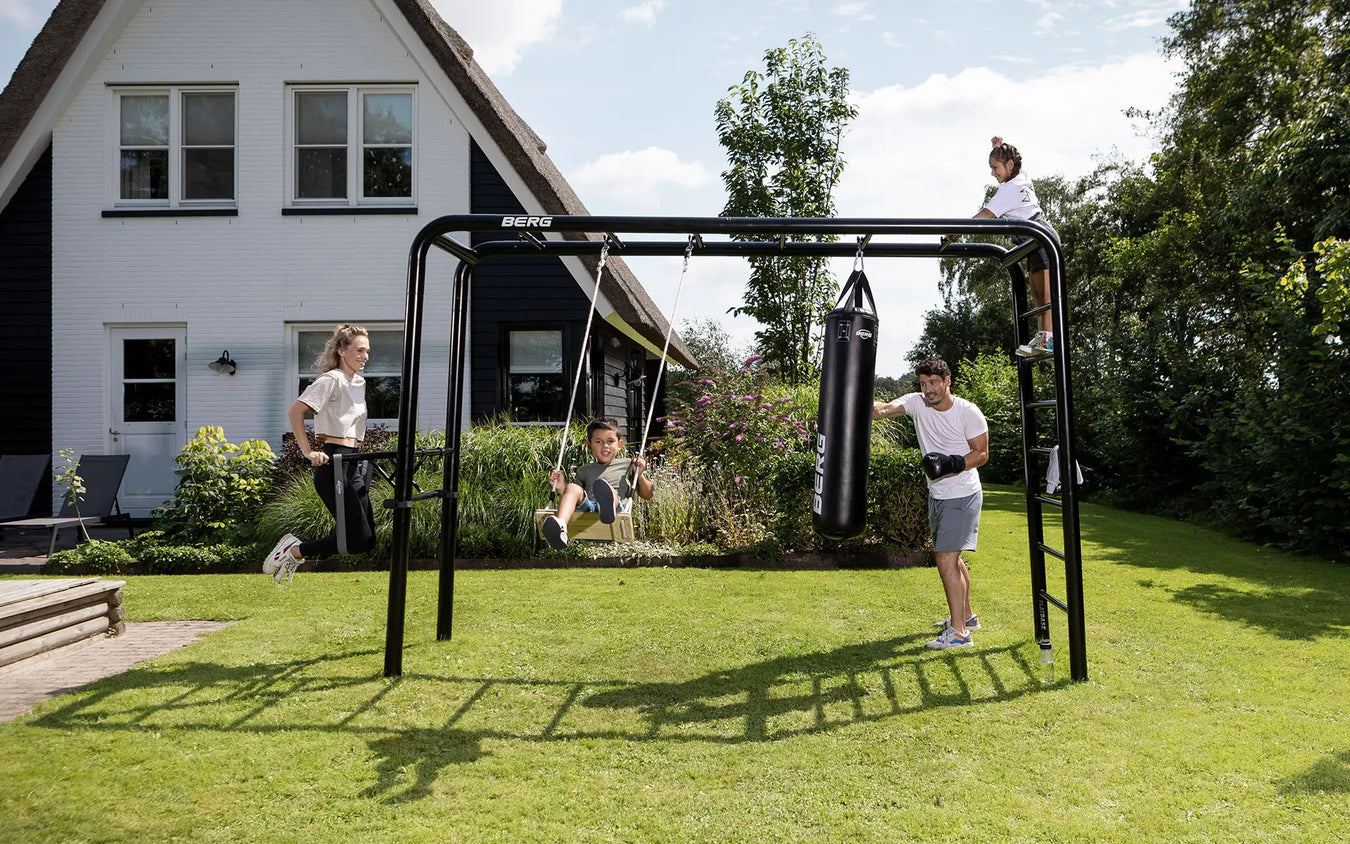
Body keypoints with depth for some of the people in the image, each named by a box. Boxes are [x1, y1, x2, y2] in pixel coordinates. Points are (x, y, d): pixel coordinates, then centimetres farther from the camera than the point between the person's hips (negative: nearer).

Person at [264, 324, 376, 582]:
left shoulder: (359, 383, 18)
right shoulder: (332, 379, -9)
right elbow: (295, 411, -18)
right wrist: (308, 452, -19)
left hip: (353, 465, 9)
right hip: (333, 465, -9)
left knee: (366, 540, 5)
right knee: (357, 538, -12)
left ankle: (295, 553, 15)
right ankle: (294, 551, 4)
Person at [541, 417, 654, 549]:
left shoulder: (627, 465, 28)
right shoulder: (584, 471, 33)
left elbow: (647, 495, 26)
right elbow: (576, 496, 31)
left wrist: (640, 474, 9)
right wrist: (561, 488, 14)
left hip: (618, 506, -2)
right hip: (586, 507, 2)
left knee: (611, 492, -37)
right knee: (573, 487, -28)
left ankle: (608, 508, -78)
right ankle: (560, 525, -57)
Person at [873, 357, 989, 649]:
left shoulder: (968, 412, -14)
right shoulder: (917, 403, -4)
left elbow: (982, 454, -9)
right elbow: (886, 408, -21)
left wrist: (952, 464, -25)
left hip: (962, 496, -7)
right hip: (937, 494, 7)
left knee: (946, 558, -15)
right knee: (952, 558, 20)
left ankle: (959, 632, -11)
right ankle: (966, 615, 39)